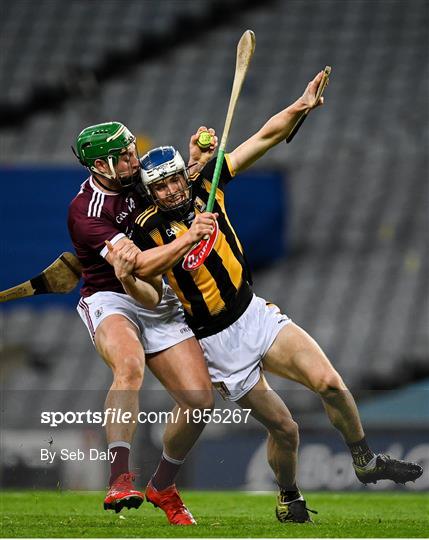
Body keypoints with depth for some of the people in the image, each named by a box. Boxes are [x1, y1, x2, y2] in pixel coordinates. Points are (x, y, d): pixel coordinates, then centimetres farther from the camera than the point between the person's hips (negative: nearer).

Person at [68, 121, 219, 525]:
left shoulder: (134, 179, 3)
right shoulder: (85, 213, -20)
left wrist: (195, 162, 2)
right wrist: (189, 238, -35)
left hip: (157, 304, 7)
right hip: (110, 302, -7)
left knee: (199, 399, -6)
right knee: (130, 364, -39)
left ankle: (162, 487, 16)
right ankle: (120, 481, -46)